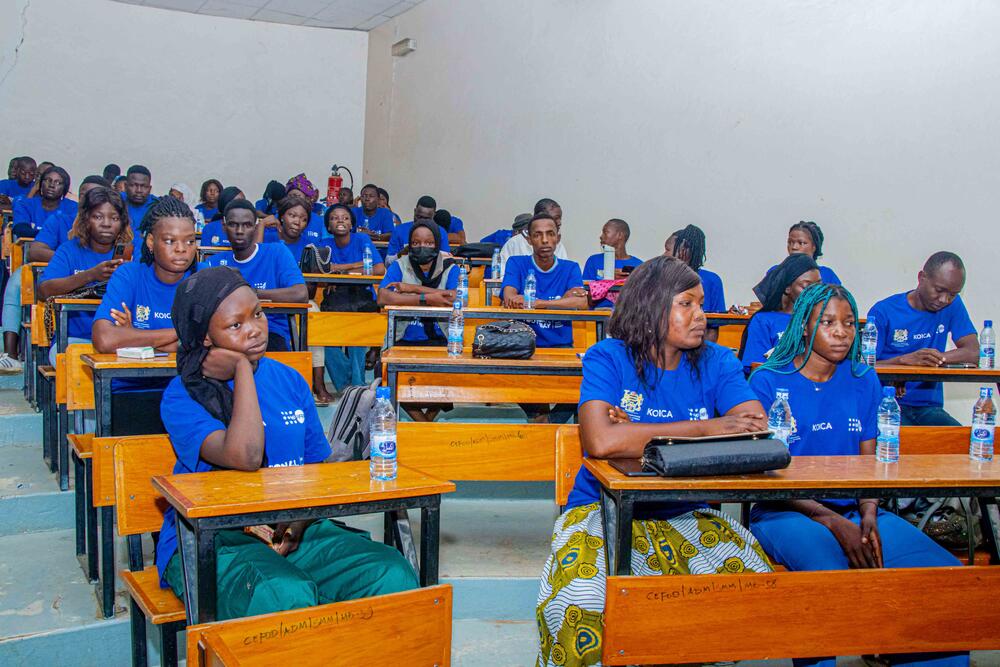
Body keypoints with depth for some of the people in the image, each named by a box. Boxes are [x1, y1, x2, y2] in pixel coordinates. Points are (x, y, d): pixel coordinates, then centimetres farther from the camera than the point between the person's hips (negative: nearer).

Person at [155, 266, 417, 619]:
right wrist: (242, 367, -13)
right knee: (287, 596, -36)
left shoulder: (288, 380, 11)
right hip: (210, 541, -5)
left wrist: (299, 521, -7)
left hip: (292, 531, 5)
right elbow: (246, 457, -25)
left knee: (394, 576, -19)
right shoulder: (183, 395, -6)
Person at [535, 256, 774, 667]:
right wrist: (707, 427, -18)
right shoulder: (608, 358, -7)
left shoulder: (717, 363, 4)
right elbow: (601, 440, -26)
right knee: (577, 604, -31)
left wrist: (637, 432, -20)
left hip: (685, 517, 4)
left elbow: (757, 433, -14)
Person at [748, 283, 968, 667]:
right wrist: (833, 522, -15)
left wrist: (868, 517, -9)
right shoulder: (768, 381, 0)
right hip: (787, 512, -5)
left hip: (854, 510, 5)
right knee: (828, 577, -37)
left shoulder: (864, 381, 15)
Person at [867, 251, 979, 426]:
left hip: (929, 407, 4)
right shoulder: (883, 312, -4)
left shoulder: (953, 305, 9)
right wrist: (905, 360, -25)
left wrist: (929, 358, -16)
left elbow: (974, 353, -2)